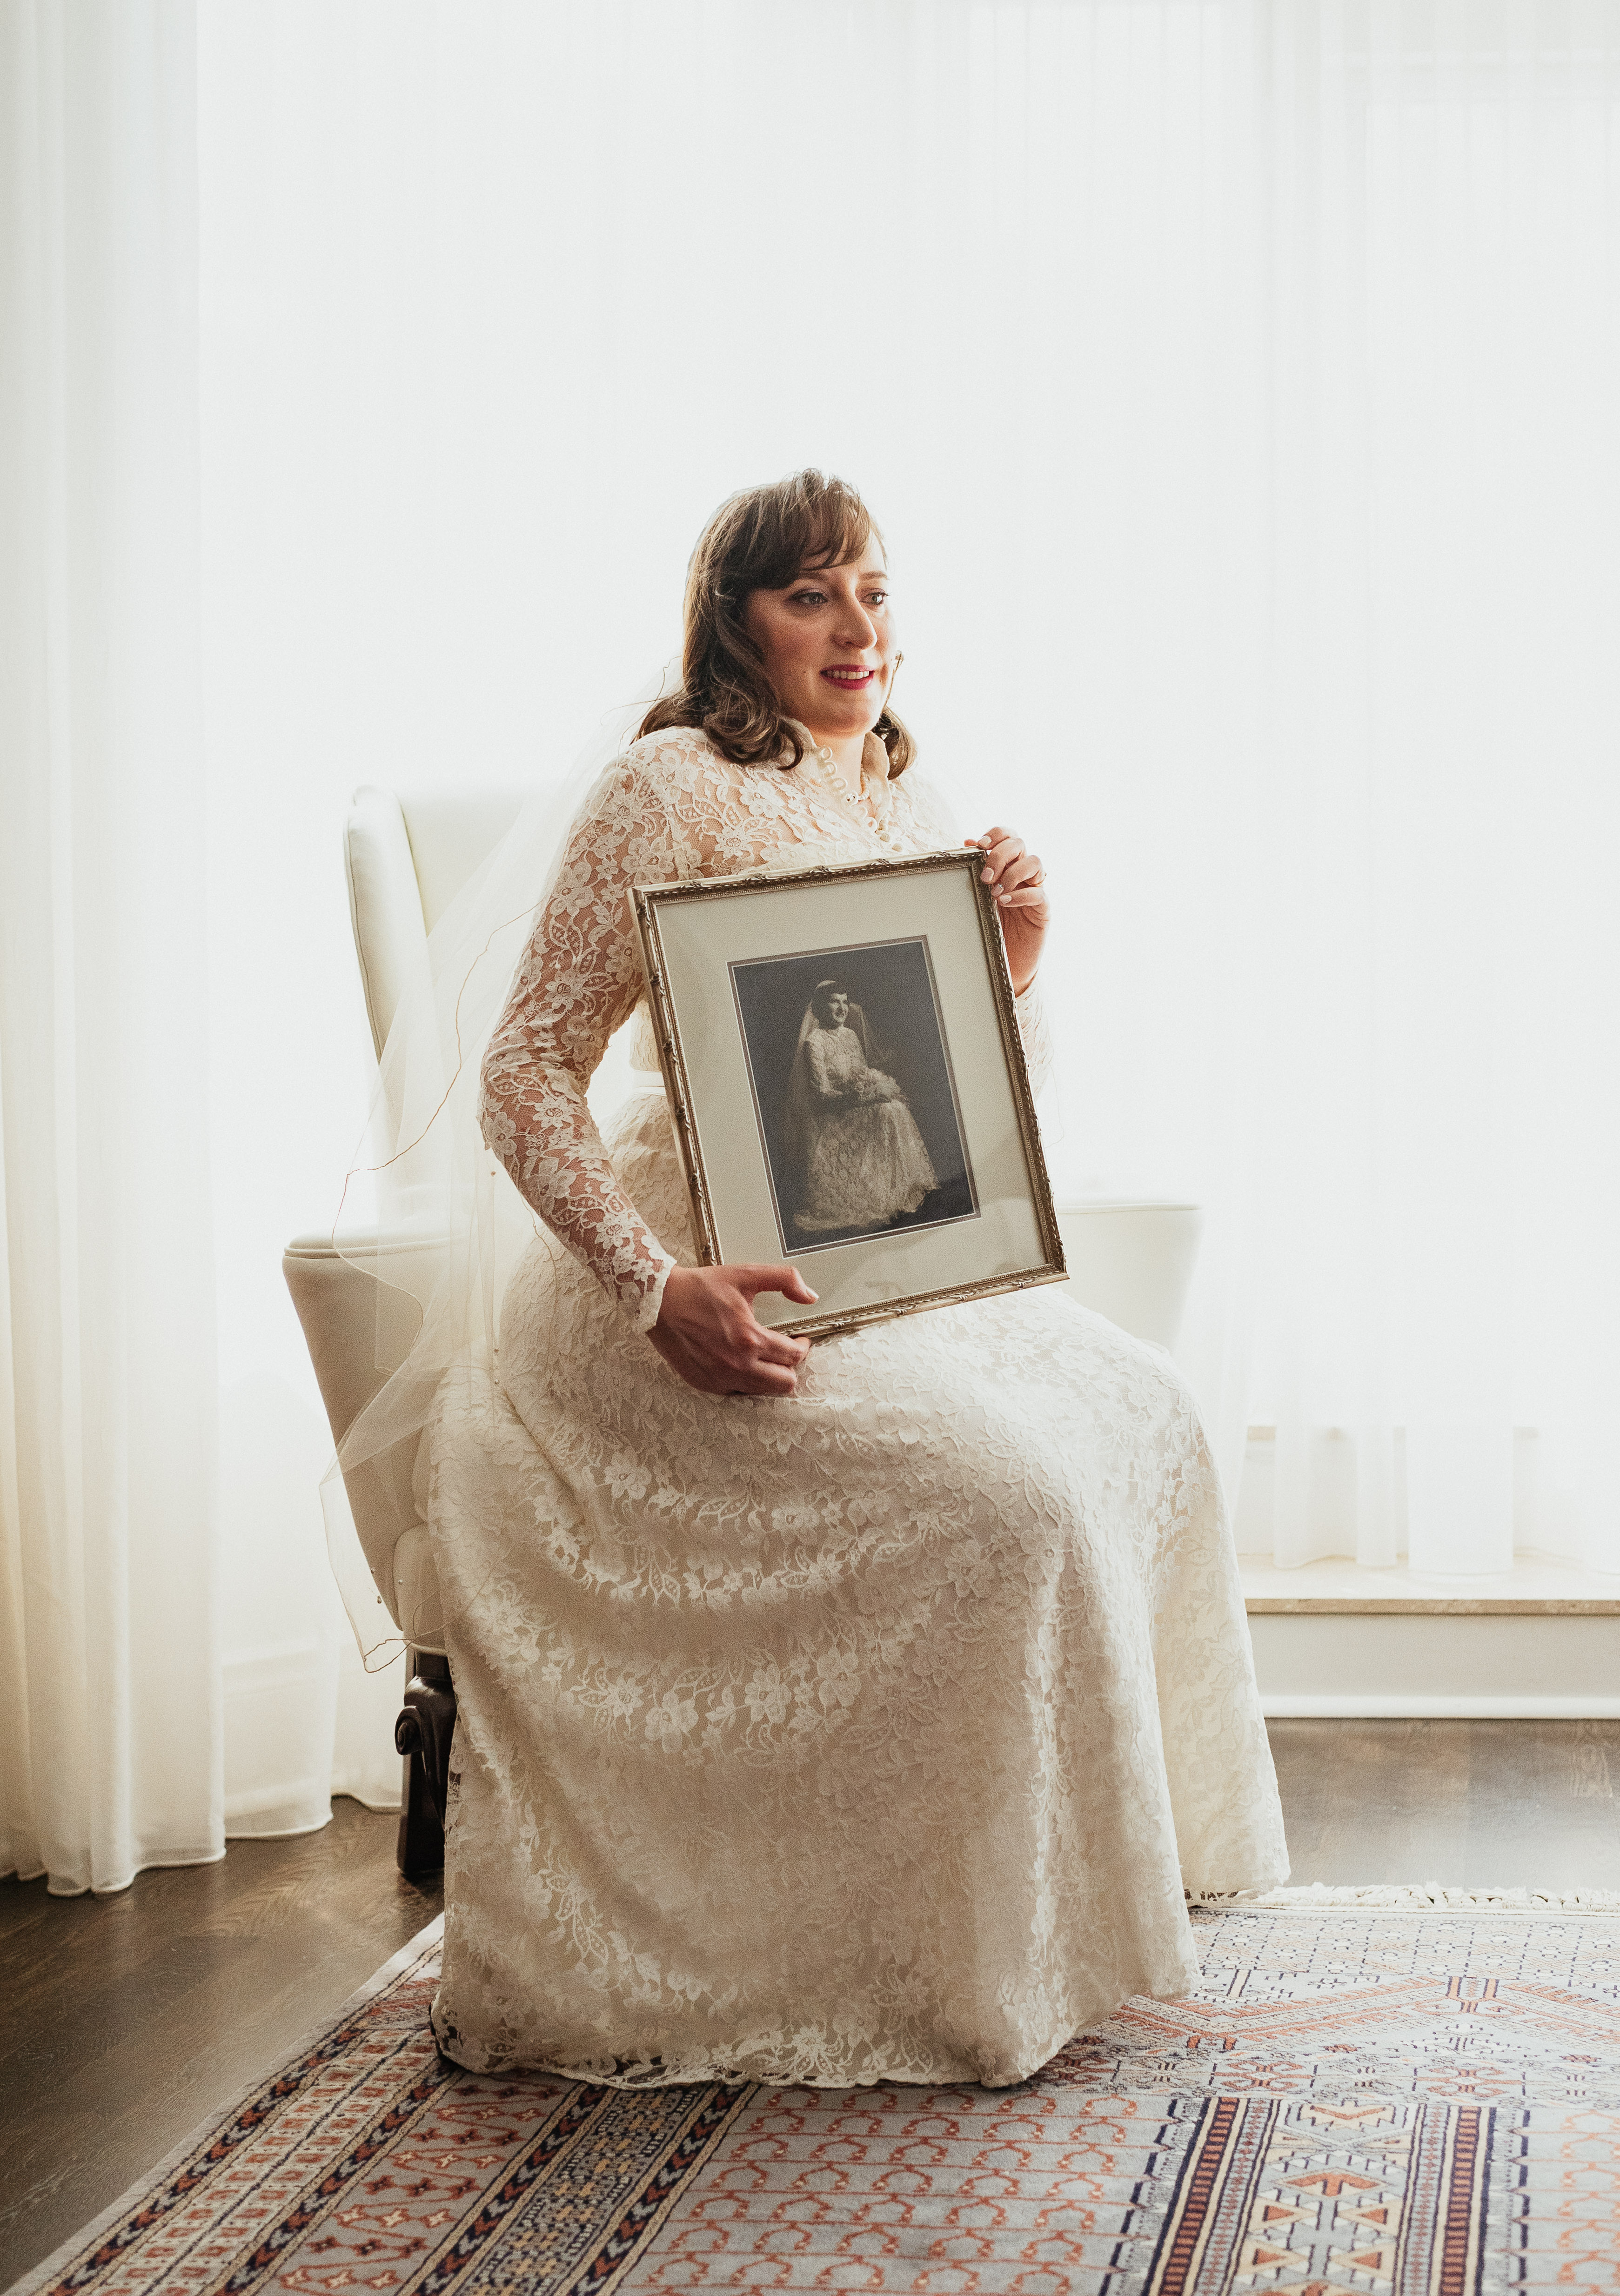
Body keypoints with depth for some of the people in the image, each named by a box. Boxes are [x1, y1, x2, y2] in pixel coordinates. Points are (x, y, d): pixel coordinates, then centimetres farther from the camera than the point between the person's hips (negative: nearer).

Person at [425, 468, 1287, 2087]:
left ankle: (1117, 1860, 10)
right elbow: (525, 1077, -13)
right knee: (1005, 1489, -23)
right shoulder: (668, 792, -10)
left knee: (1142, 1418, -4)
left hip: (873, 1271, 8)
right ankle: (964, 1977, -10)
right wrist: (658, 1289, -25)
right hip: (704, 1294, -8)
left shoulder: (912, 810, 13)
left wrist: (1014, 969, -3)